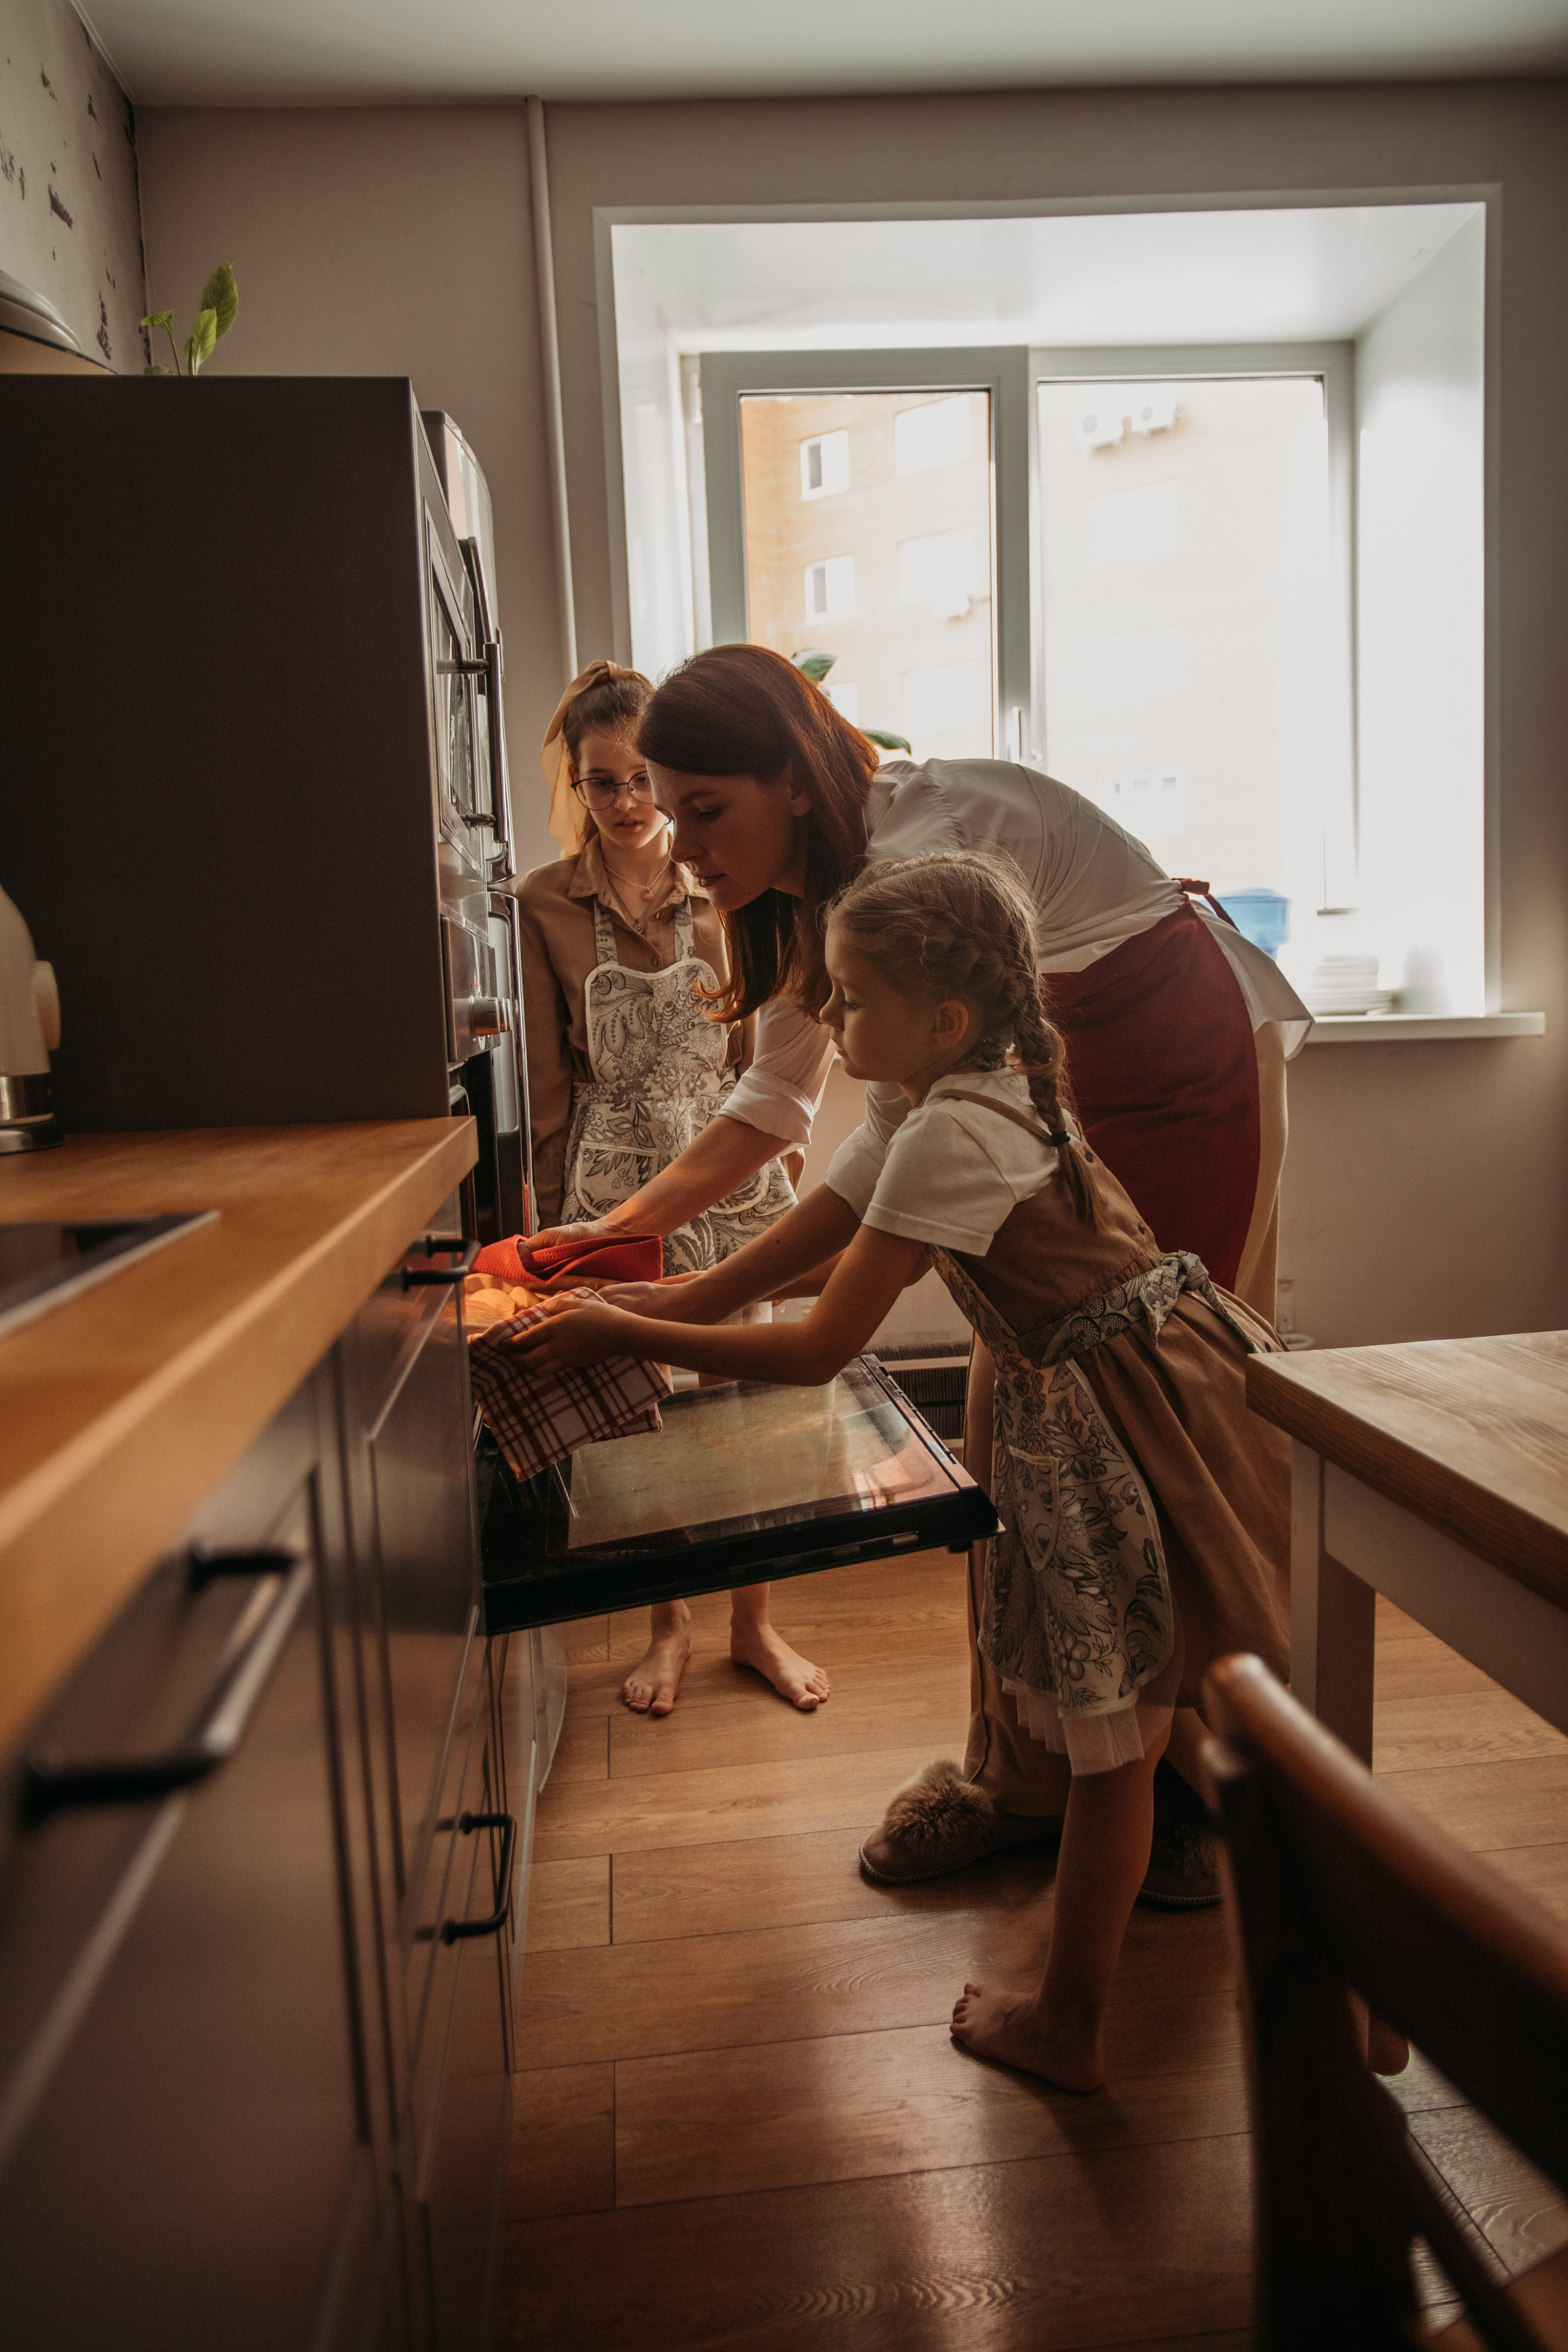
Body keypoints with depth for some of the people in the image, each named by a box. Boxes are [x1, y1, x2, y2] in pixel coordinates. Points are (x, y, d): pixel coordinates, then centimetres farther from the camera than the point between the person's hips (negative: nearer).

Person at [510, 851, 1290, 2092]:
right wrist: (609, 1308, -1)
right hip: (1092, 1402, 10)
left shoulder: (949, 1133, -24)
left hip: (1135, 1414, -9)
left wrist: (626, 1335, -17)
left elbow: (820, 1347, -22)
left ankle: (1070, 2025, 25)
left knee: (1112, 1730, 6)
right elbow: (747, 1275, 6)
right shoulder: (967, 1100, 6)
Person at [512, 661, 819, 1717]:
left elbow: (753, 1048, 10)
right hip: (615, 1174, -1)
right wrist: (559, 1208, 2)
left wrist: (773, 1169, 10)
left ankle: (754, 1623, 24)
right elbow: (550, 1078, 2)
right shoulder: (545, 905, -1)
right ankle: (669, 1624, 26)